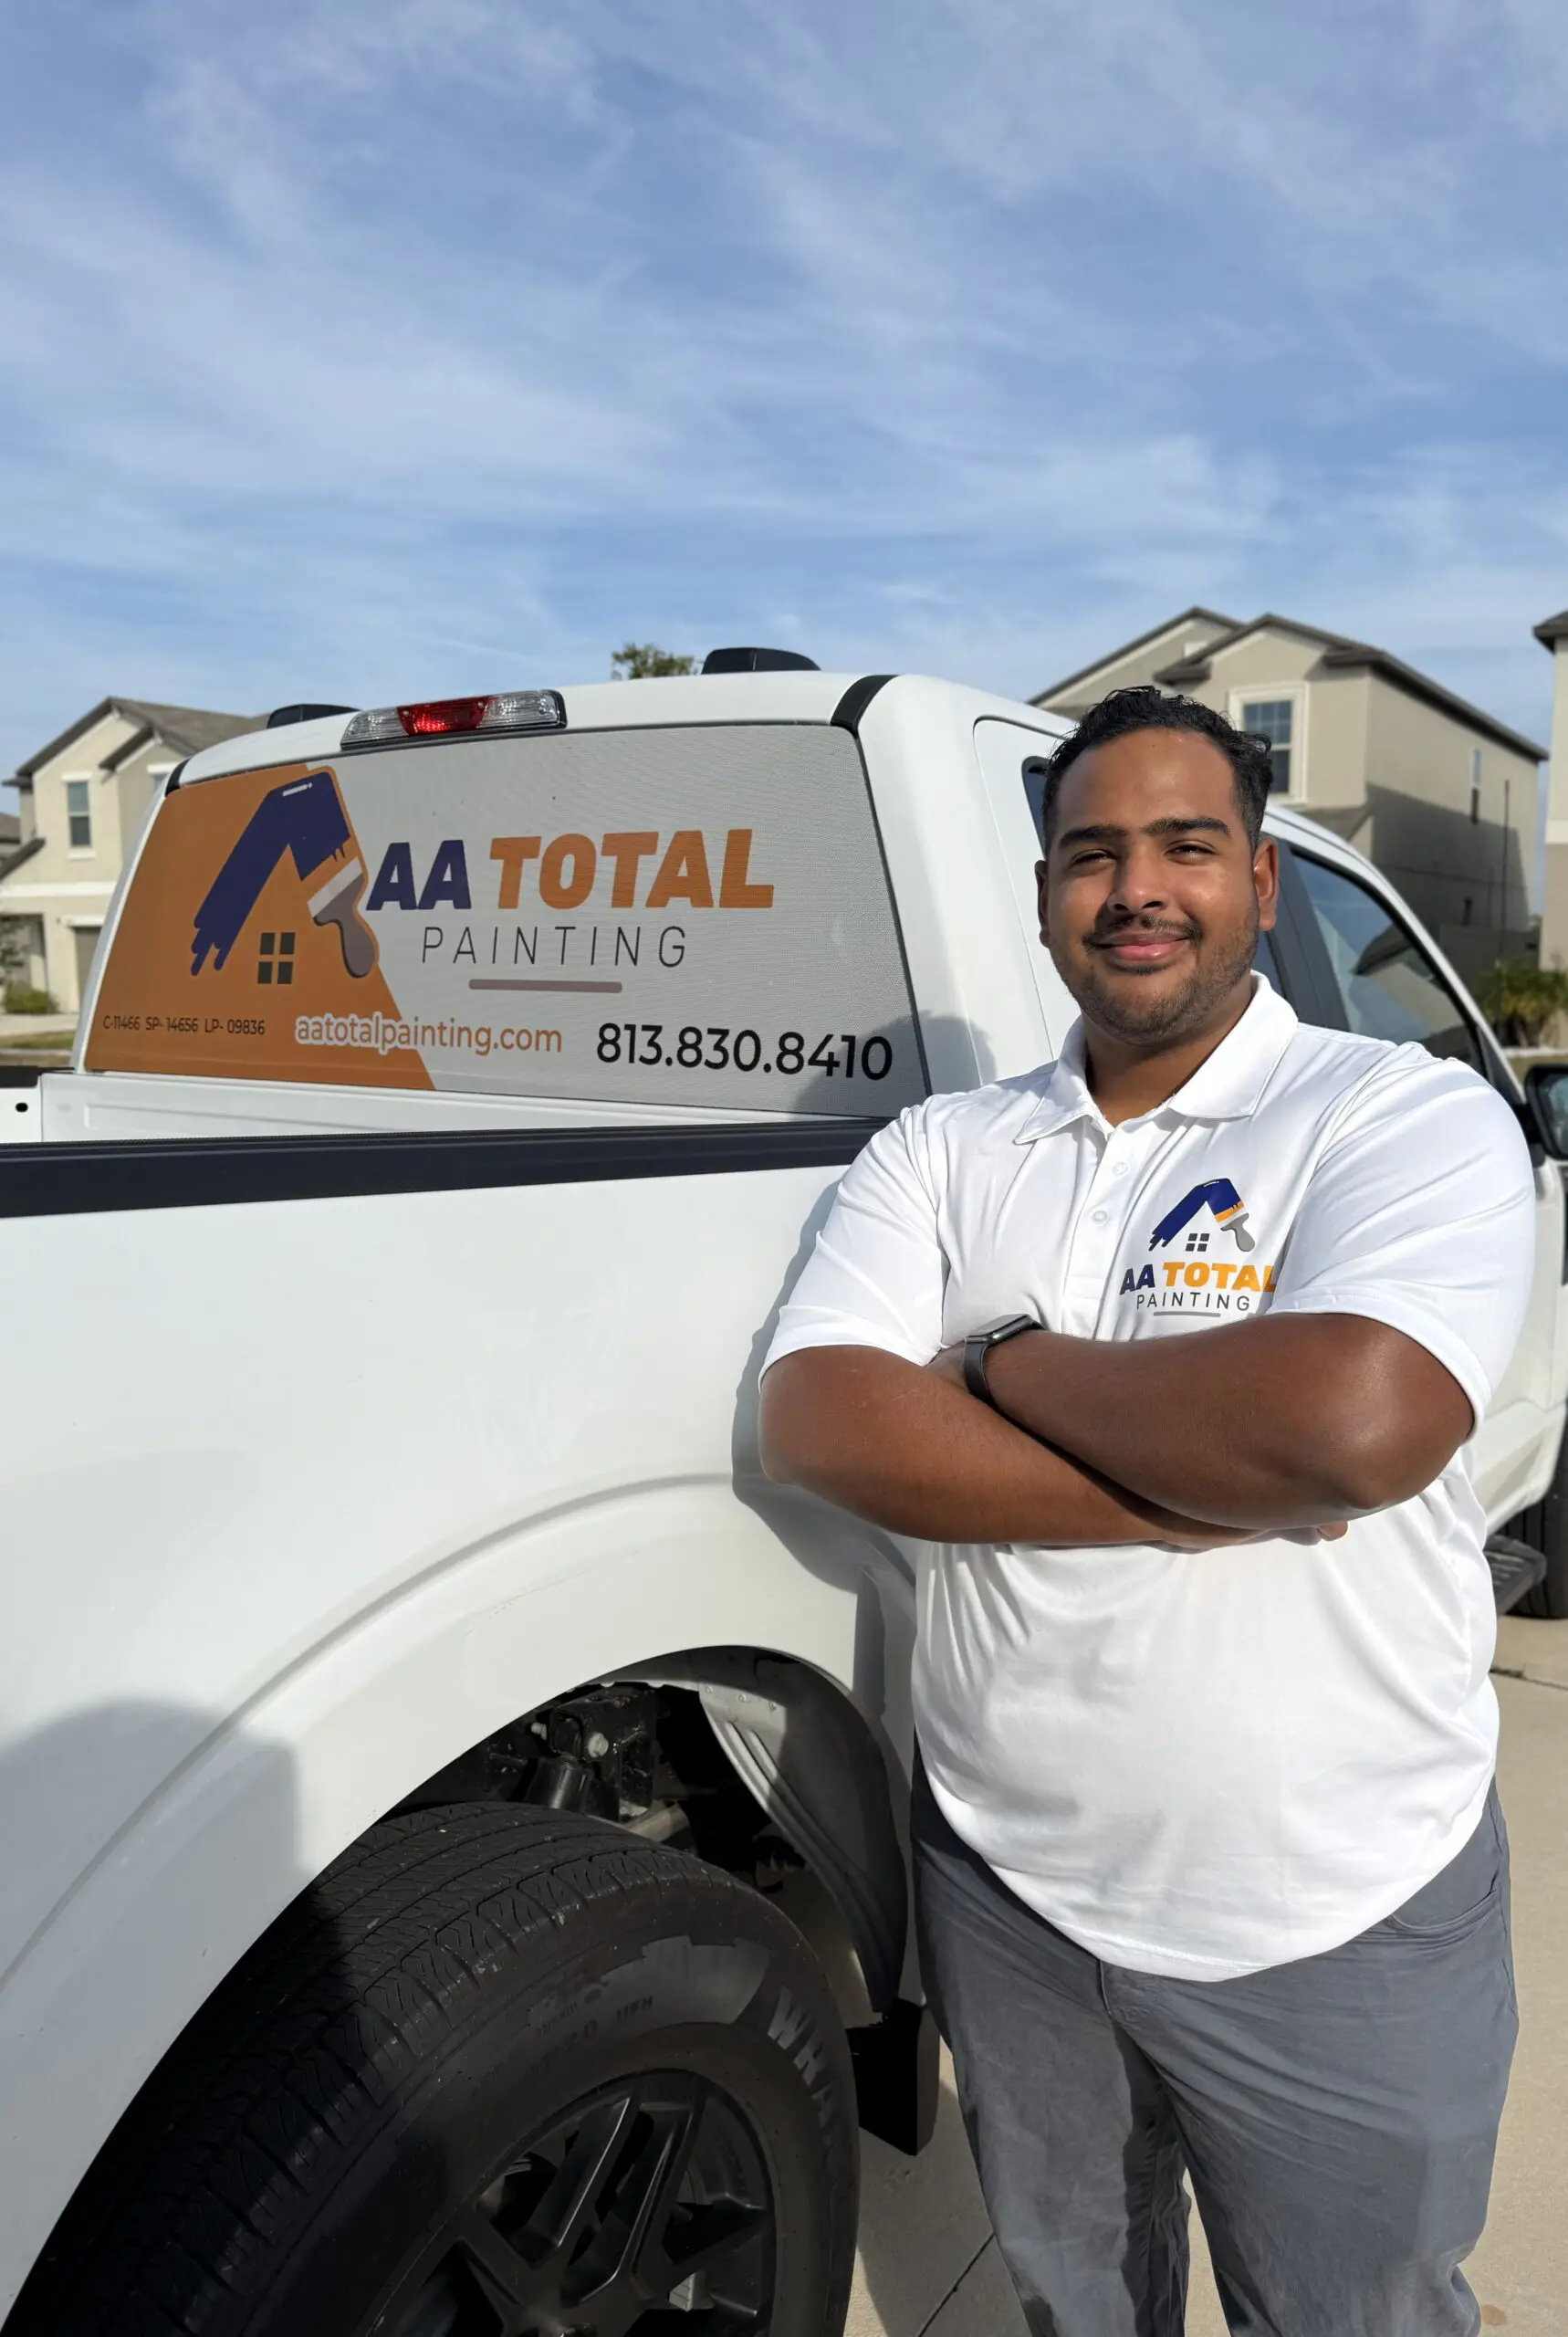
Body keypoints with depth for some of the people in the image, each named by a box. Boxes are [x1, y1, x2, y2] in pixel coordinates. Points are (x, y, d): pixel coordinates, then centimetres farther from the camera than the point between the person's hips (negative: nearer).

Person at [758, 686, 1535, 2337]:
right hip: (1005, 1883, 3)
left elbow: (1356, 1423, -31)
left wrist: (1006, 1364, -17)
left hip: (1333, 1933, -2)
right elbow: (815, 1425, -16)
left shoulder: (1412, 1116, -12)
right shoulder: (940, 1152, -2)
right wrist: (1215, 1488, -23)